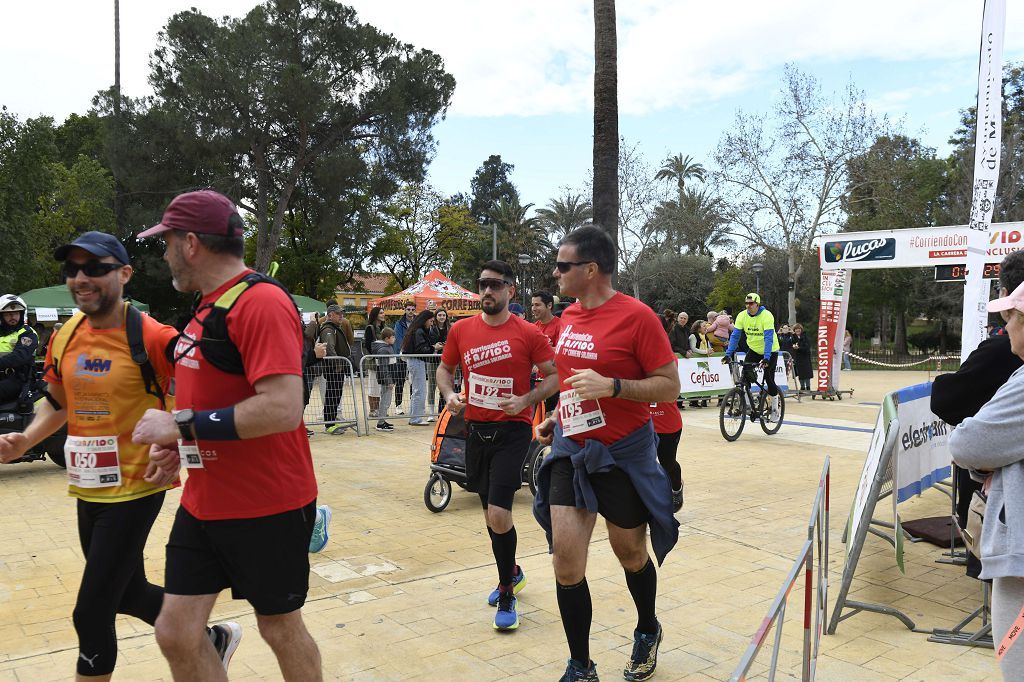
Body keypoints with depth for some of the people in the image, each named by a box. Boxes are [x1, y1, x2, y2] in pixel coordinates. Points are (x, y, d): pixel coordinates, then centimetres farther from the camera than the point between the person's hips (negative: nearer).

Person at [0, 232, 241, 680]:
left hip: (134, 489, -8)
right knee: (129, 593, 20)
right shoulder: (65, 339, 4)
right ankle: (213, 639, 41)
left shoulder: (153, 338, -17)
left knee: (91, 613, -1)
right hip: (87, 490, 8)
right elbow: (58, 403, 18)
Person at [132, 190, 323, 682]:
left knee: (280, 628, 12)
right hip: (203, 504, 8)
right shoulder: (208, 306, 10)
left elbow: (282, 409, -29)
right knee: (174, 633, 11)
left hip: (267, 508, -8)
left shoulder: (261, 302, -19)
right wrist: (181, 443, 5)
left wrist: (181, 426, -21)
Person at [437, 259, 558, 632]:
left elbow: (555, 375, -4)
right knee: (490, 513, 18)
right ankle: (511, 573, 43)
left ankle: (506, 594, 9)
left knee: (498, 514, -13)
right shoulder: (461, 330, 3)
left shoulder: (529, 333, -9)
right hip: (476, 429, 5)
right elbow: (445, 369, 15)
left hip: (513, 430, -5)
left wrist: (526, 400, -19)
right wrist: (449, 394, -5)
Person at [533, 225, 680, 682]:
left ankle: (648, 631, 45)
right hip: (569, 451, 5)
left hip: (623, 456, -5)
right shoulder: (569, 317, 6)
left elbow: (669, 387, -14)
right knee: (566, 561, -2)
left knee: (631, 555, 15)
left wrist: (612, 386, -27)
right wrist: (558, 418, 10)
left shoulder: (636, 316, -15)